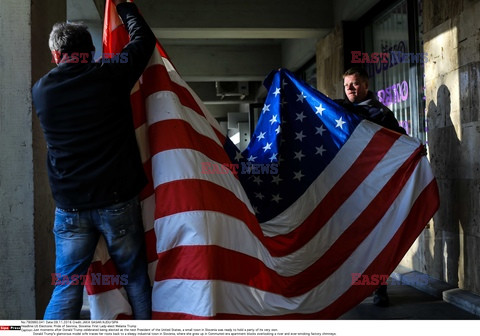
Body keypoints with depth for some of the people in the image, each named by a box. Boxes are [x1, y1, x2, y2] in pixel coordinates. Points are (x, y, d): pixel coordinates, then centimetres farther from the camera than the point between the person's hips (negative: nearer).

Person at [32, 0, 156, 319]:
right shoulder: (110, 76, -5)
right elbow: (144, 39, 10)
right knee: (136, 279, 11)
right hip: (118, 200, -2)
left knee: (67, 287, 9)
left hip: (70, 206, 2)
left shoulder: (42, 90, 3)